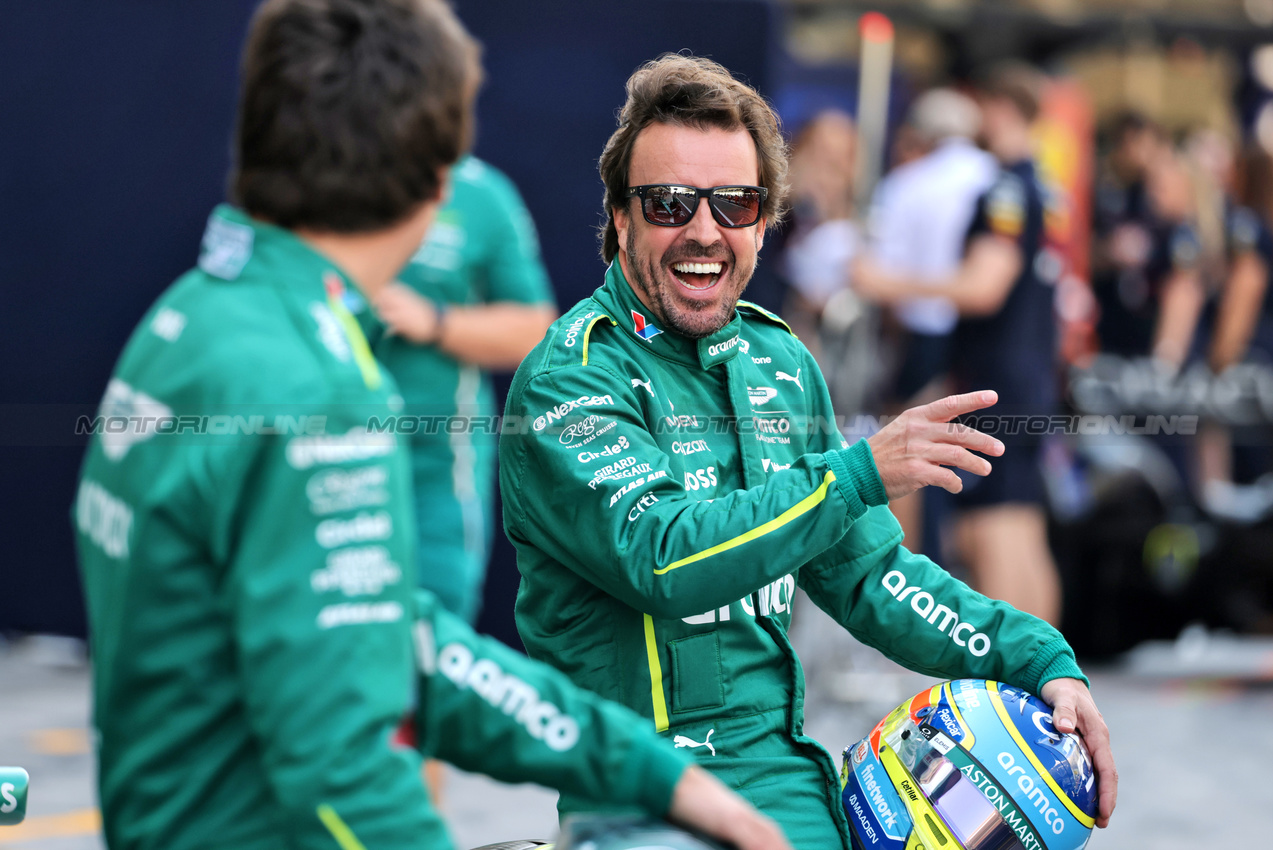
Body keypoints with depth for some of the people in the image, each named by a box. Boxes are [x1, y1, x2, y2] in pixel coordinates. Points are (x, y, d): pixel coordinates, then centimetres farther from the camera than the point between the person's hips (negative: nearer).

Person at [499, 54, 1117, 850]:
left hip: (786, 758, 7)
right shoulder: (570, 379, -10)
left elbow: (865, 568, 17)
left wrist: (1040, 661, 6)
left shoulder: (781, 361, 13)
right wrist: (858, 473, -26)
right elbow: (661, 560, -23)